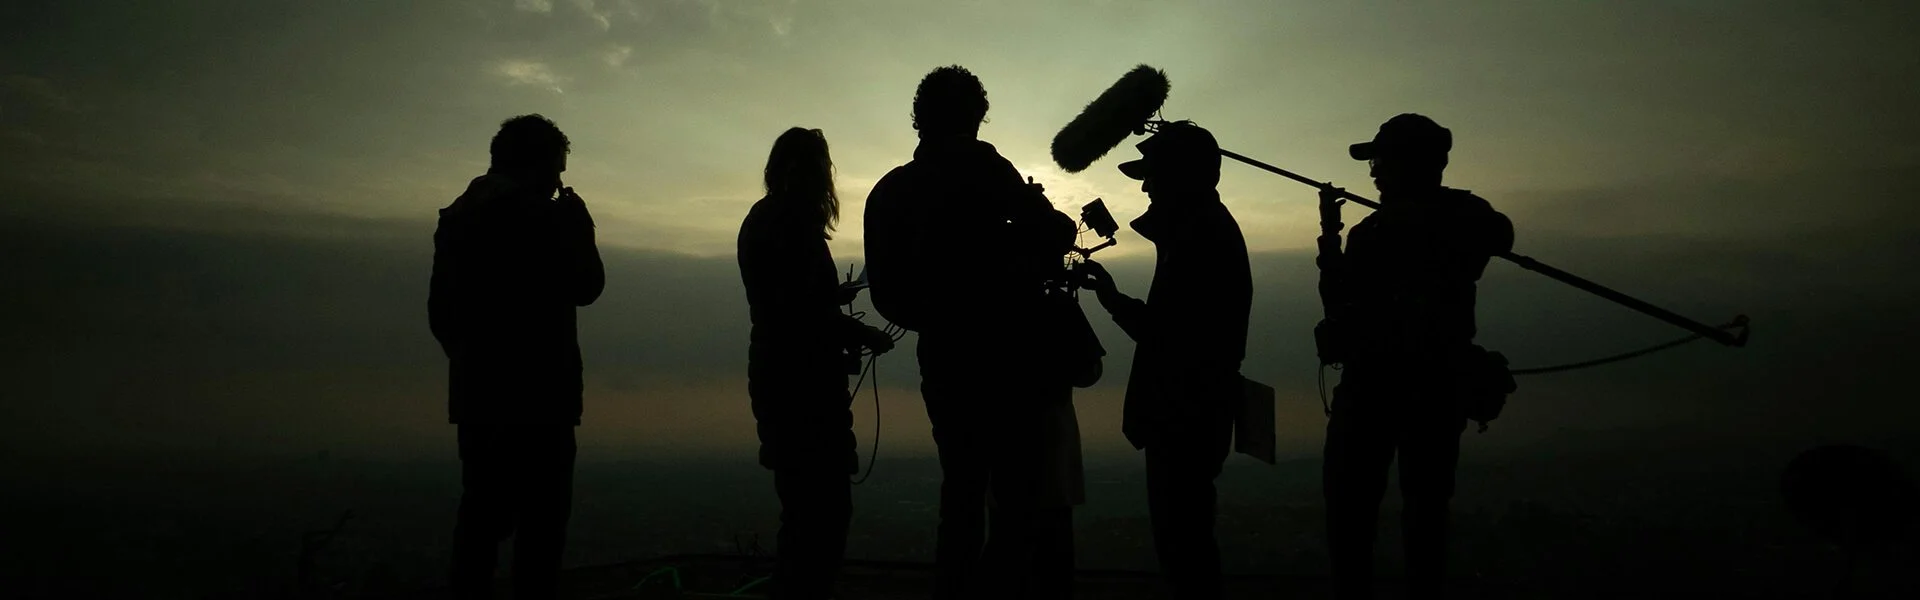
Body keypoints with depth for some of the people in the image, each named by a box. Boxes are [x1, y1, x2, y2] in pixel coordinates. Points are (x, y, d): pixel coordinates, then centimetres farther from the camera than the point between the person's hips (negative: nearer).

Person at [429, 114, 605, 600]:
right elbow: (585, 288, -5)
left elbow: (440, 308, 13)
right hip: (539, 394, -7)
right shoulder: (548, 218, -11)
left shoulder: (456, 218, 10)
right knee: (541, 516, -1)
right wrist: (581, 227, 7)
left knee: (482, 512, 13)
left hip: (476, 392, 7)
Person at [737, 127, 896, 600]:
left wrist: (832, 296, 26)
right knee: (826, 506, -6)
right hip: (805, 379, -10)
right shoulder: (797, 221, -13)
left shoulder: (760, 220, 15)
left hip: (776, 374, 10)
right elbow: (802, 307, -20)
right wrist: (863, 335, -11)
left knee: (804, 505, 16)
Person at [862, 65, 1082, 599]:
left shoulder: (888, 191, 9)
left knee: (961, 500, 15)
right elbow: (1054, 236, -11)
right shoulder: (983, 168, -7)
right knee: (1016, 505, -2)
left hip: (944, 365, 6)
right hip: (1006, 366, -6)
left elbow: (889, 297, 10)